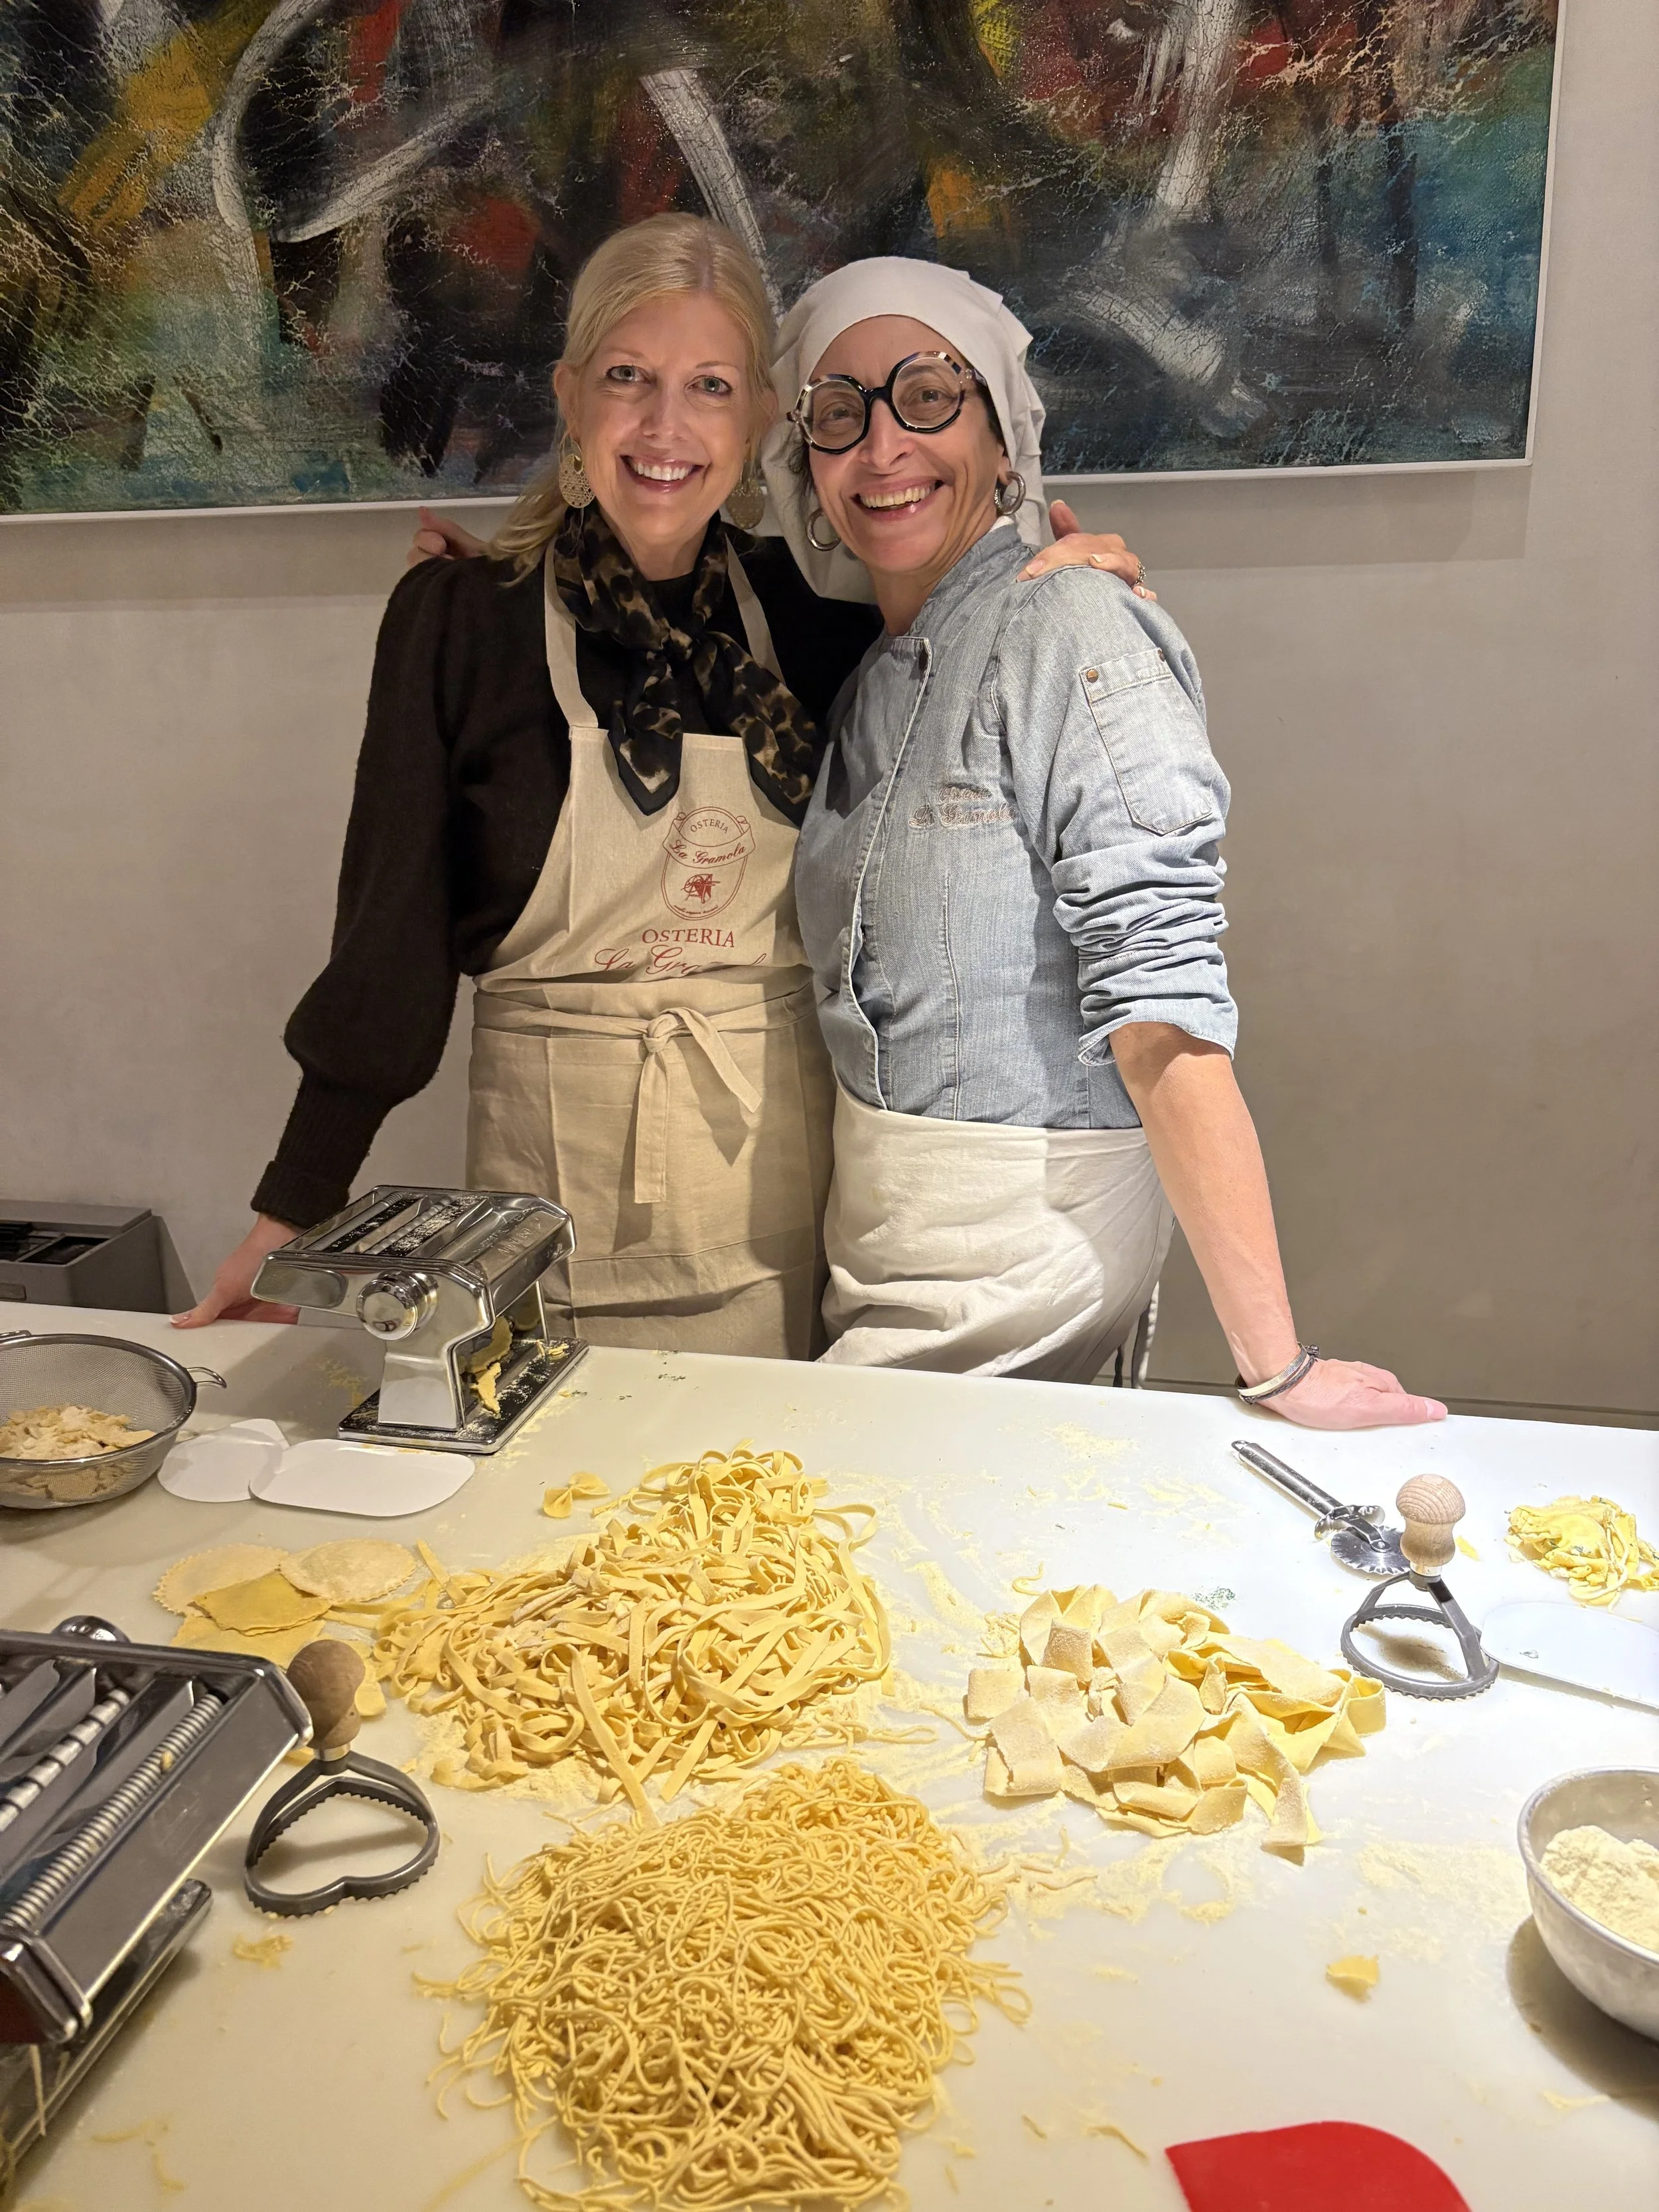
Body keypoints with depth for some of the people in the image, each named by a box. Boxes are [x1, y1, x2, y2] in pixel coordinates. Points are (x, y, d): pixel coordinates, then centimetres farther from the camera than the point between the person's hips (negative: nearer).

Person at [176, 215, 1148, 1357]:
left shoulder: (803, 611, 3)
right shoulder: (460, 617, -4)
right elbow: (390, 929, -3)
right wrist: (296, 1210, -3)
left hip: (790, 1177, 3)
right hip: (561, 1178, -2)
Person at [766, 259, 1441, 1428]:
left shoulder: (1070, 632, -16)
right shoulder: (880, 670, 9)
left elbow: (1163, 1013, -23)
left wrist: (1278, 1368, -23)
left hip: (1019, 1249, -7)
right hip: (879, 1227, 7)